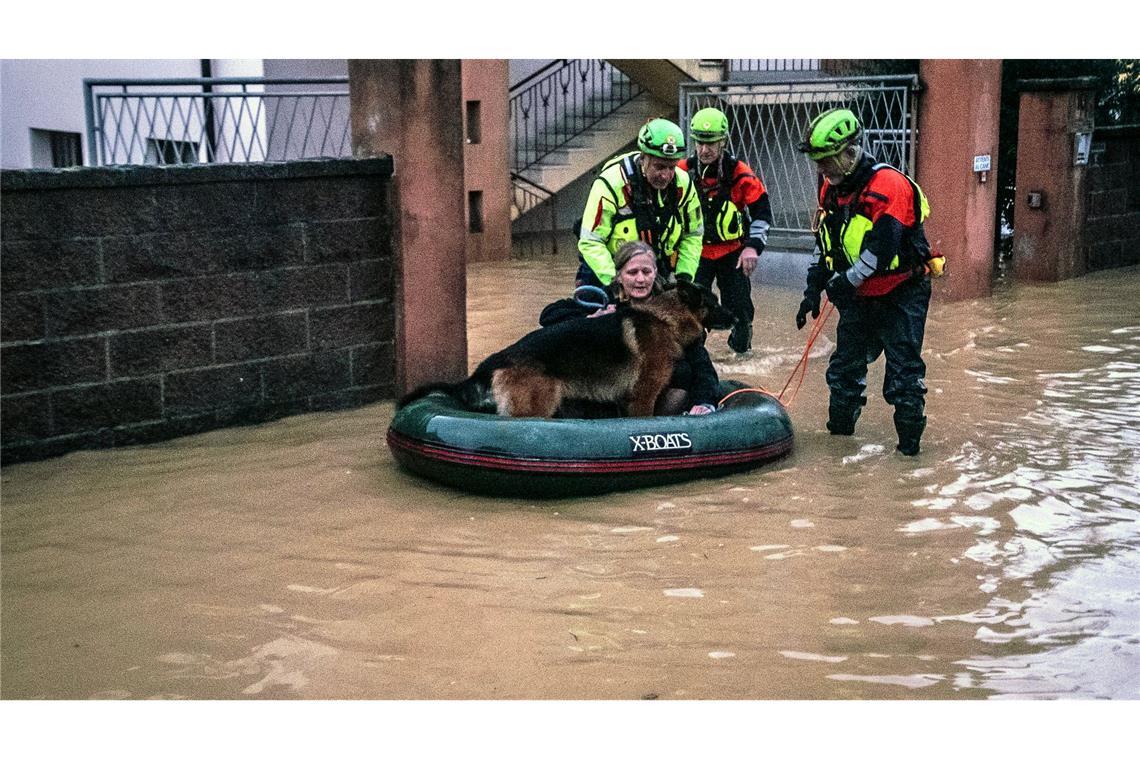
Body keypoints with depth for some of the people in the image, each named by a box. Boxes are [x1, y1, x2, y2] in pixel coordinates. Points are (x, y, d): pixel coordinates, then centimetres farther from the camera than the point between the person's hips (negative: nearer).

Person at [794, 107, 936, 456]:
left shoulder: (888, 185, -21)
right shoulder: (831, 190, 5)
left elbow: (882, 247, -30)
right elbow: (827, 248, 14)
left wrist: (848, 279, -30)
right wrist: (813, 290, 8)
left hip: (901, 293, -7)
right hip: (860, 297, 7)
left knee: (903, 368, -5)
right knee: (846, 363, 11)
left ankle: (910, 437, 4)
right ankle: (840, 426, 24)